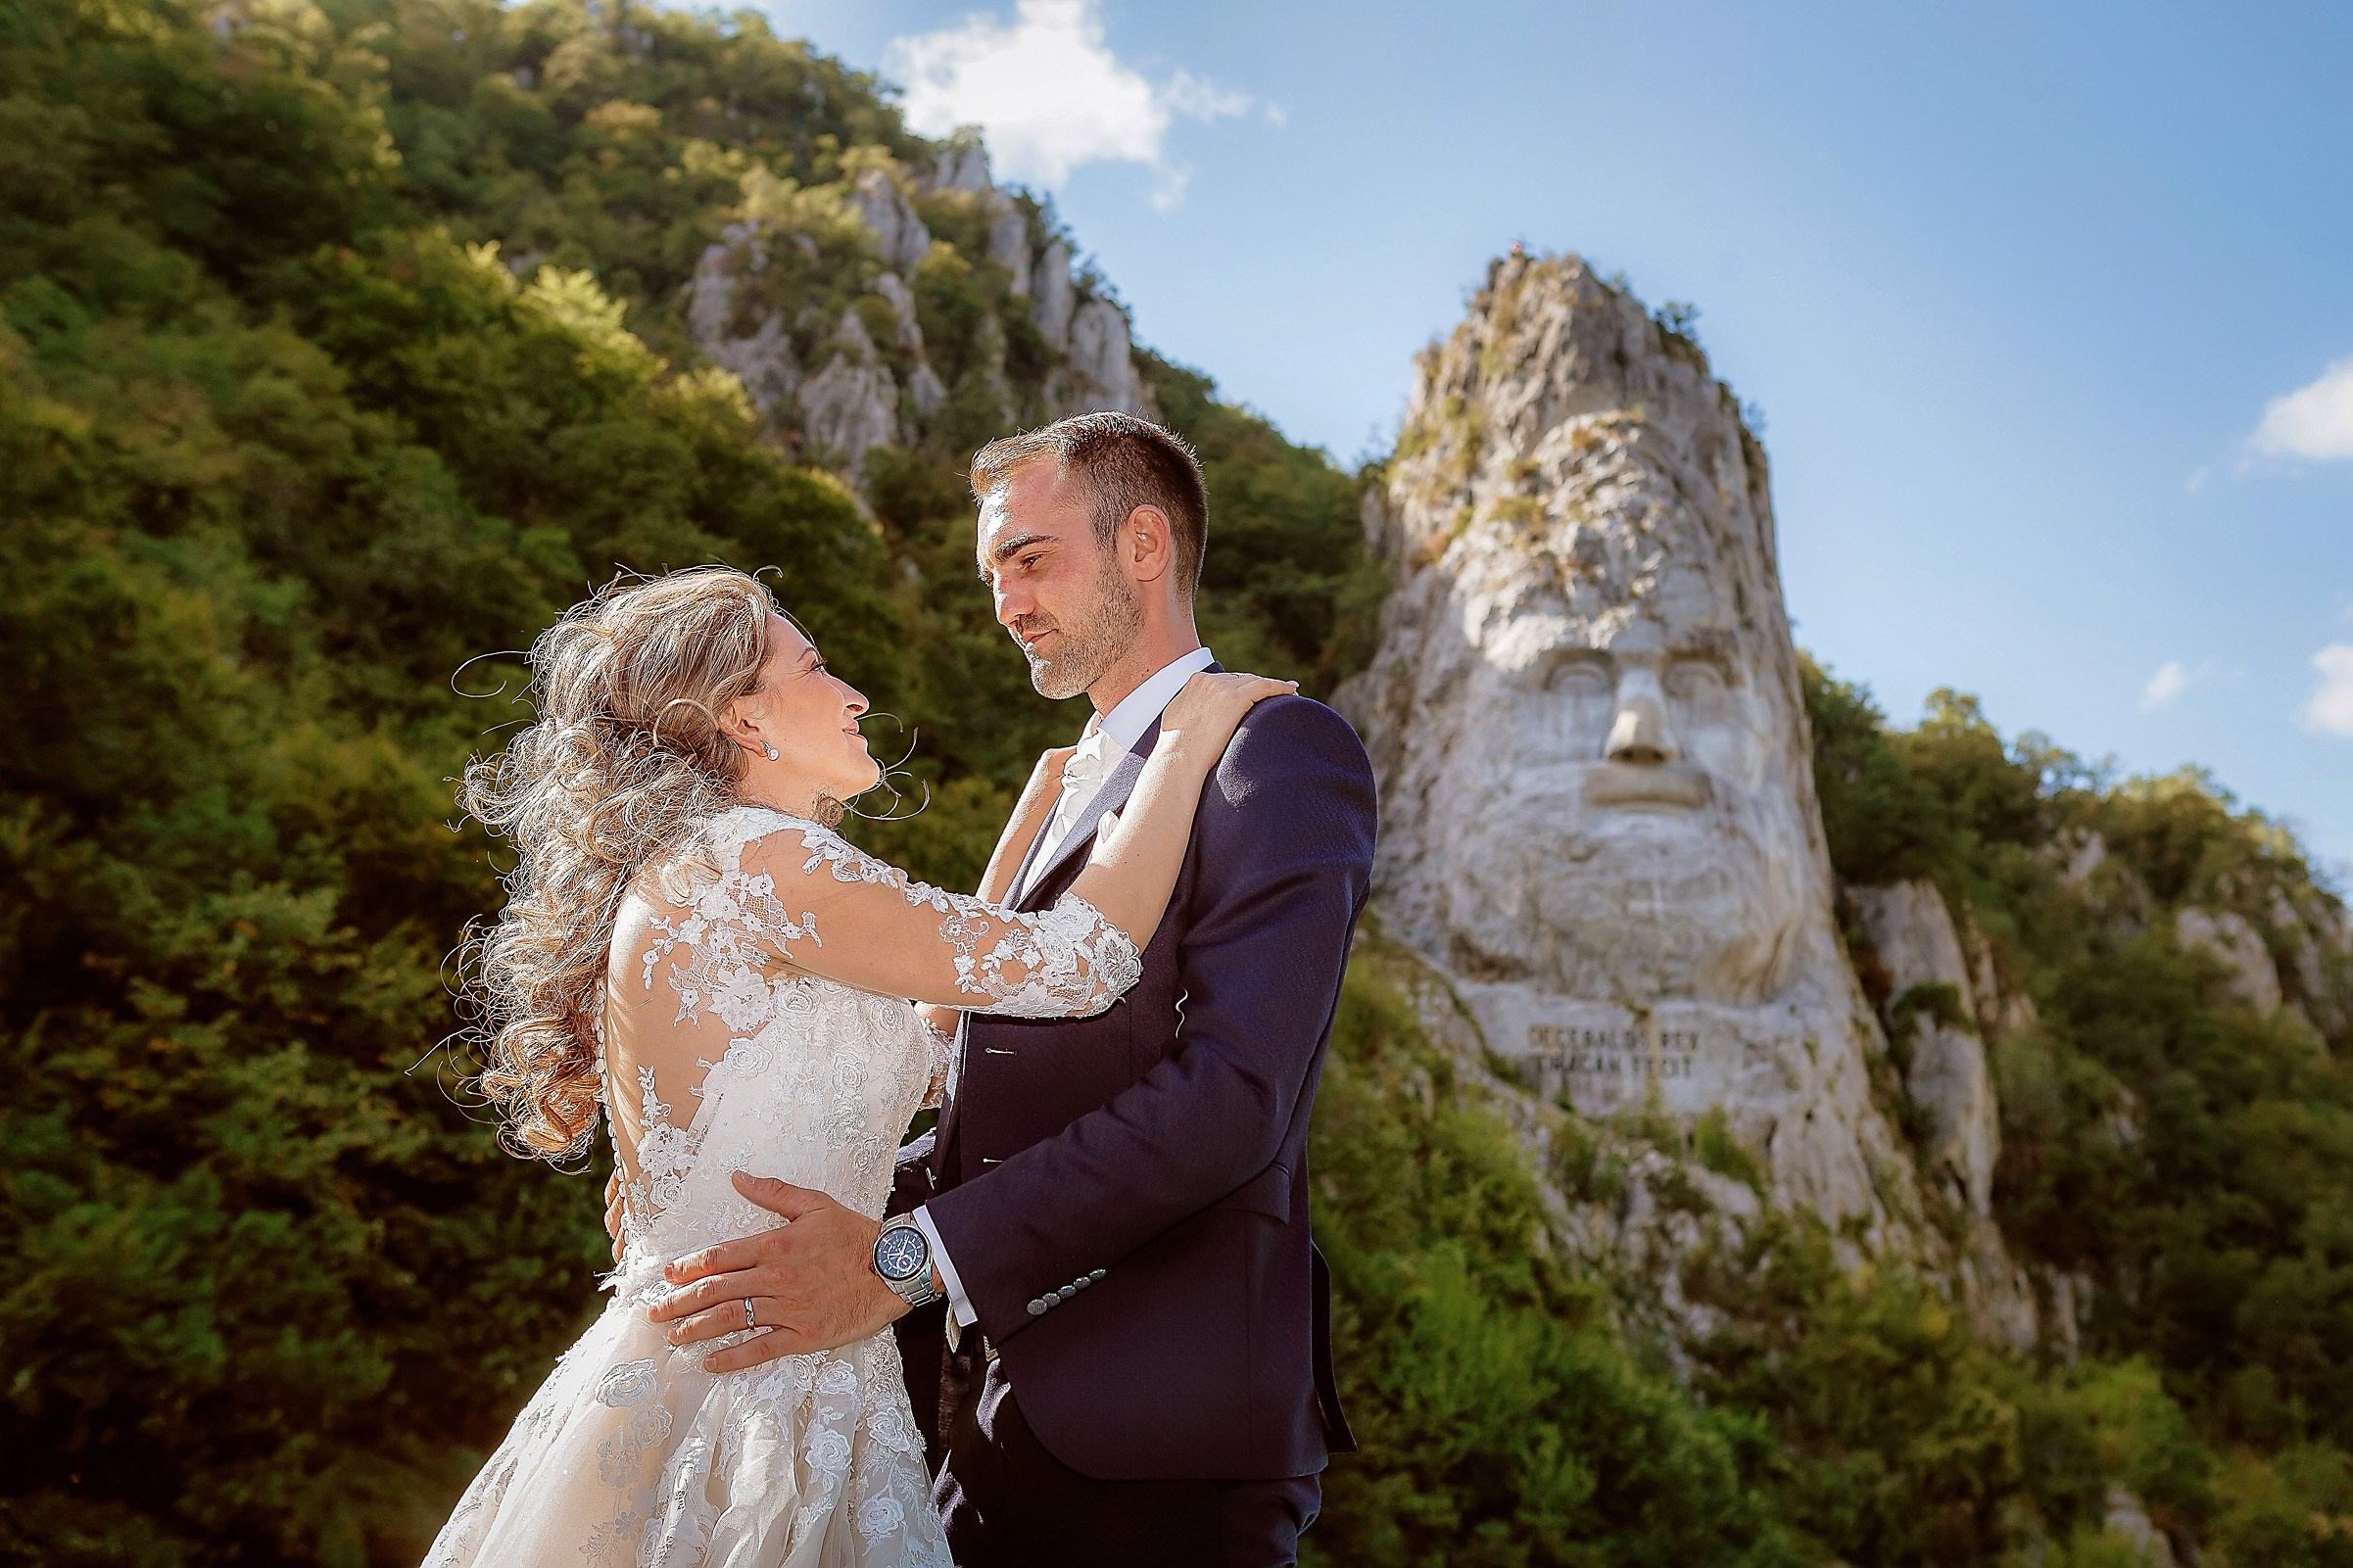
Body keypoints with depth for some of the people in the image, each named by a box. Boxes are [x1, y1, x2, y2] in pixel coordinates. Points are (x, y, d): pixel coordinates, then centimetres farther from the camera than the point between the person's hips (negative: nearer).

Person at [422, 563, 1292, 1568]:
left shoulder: (675, 880, 13)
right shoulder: (745, 854, -16)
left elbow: (921, 1056, 20)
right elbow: (1078, 964, -20)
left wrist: (1030, 829, 21)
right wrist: (1186, 737, -7)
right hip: (748, 1405, -9)